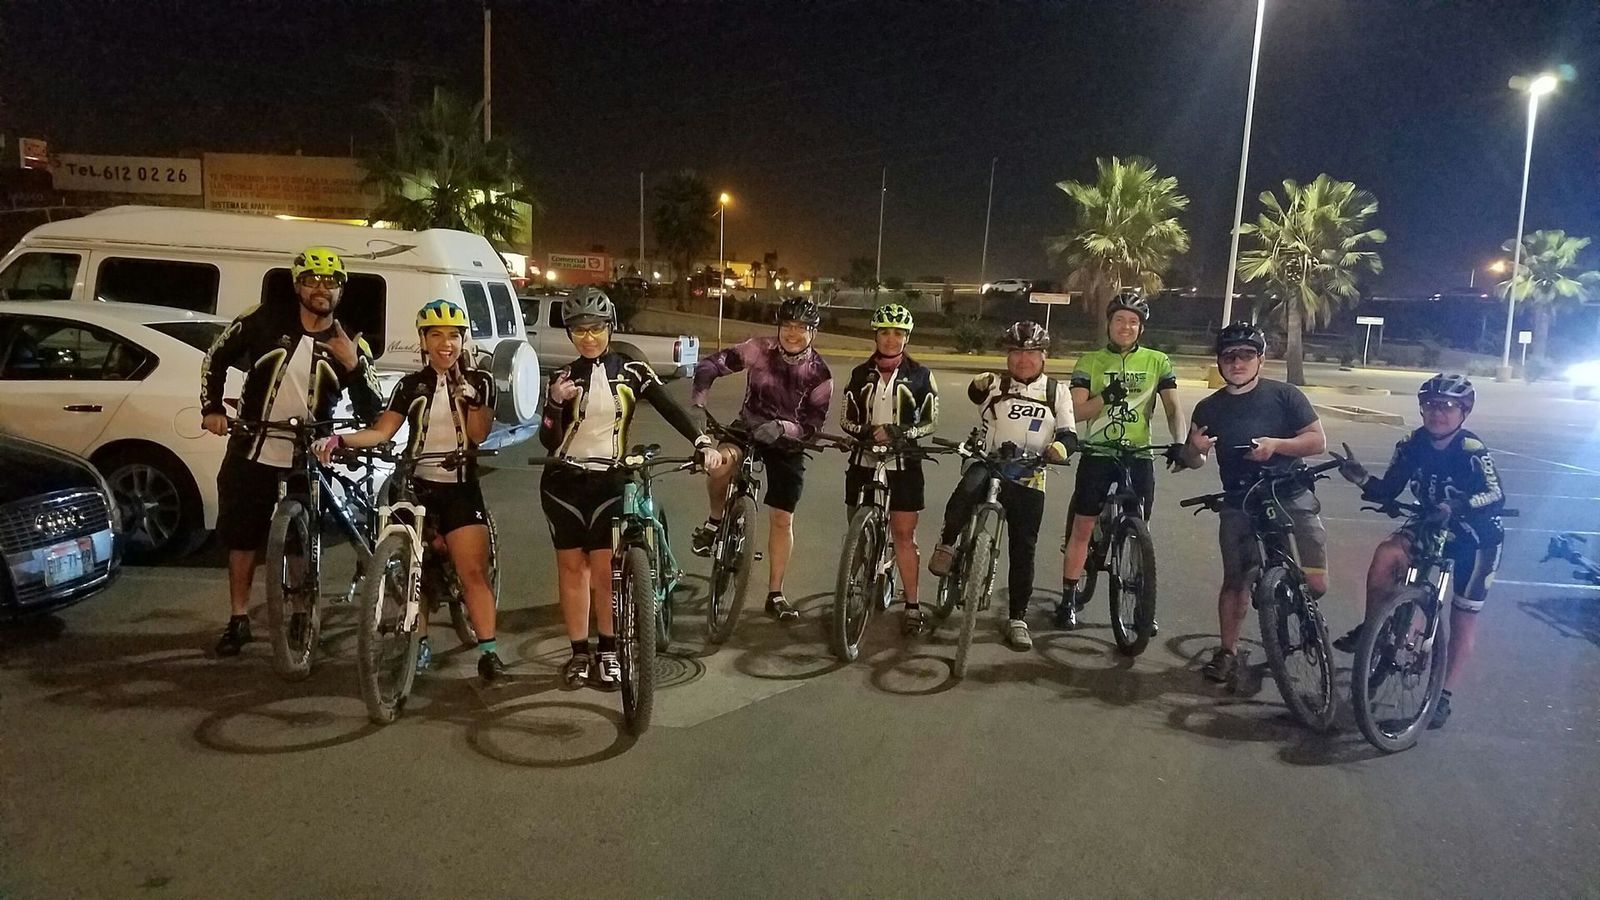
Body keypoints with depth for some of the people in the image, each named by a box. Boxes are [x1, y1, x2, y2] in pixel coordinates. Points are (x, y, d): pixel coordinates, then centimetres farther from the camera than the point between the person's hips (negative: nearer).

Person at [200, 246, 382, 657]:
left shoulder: (349, 346, -3)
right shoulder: (265, 319, -3)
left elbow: (372, 413, -9)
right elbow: (216, 358, 8)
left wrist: (354, 366, -24)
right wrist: (212, 408, -3)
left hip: (306, 461, -1)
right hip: (251, 454, 1)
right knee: (241, 537, 9)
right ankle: (239, 620, 24)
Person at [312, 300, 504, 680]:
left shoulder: (479, 381, 4)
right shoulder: (411, 385, 8)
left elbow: (478, 434, -9)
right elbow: (382, 431, -2)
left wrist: (470, 395, -21)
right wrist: (340, 439, -17)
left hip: (460, 488, -2)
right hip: (416, 487, 2)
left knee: (474, 572, -8)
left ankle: (488, 650, -4)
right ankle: (420, 645, 21)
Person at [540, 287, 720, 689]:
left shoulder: (632, 371, -1)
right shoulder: (564, 377, 2)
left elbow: (671, 410, -10)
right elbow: (549, 442, -2)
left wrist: (704, 444, -25)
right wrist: (555, 404, -20)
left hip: (610, 481, -1)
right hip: (564, 481, 2)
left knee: (605, 569, -4)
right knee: (571, 566, 6)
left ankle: (609, 652, 12)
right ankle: (579, 652, 17)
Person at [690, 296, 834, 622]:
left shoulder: (819, 373, -14)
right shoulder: (759, 350, -15)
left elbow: (815, 421, -14)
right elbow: (710, 365, -17)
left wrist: (783, 427, -32)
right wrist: (698, 400, -33)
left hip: (787, 443, 0)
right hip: (748, 428, 0)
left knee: (782, 519, 2)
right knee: (721, 462, -35)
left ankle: (775, 595, 16)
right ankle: (715, 521, -4)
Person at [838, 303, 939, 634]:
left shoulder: (920, 375, -1)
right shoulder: (861, 374, 6)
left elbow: (930, 421, -2)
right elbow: (846, 418, 5)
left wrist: (900, 433, -19)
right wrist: (866, 432, -16)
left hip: (903, 464, -3)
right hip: (864, 461, 3)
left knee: (904, 535, -2)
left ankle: (912, 605, 5)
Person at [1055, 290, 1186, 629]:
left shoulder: (1157, 361, 3)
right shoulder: (1089, 362, 1)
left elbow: (1173, 409, -1)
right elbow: (1078, 411, -6)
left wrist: (1179, 443, -17)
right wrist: (1105, 397, -25)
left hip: (1139, 457, 1)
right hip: (1097, 455, -1)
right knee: (1082, 528, 1)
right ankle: (1069, 599, 9)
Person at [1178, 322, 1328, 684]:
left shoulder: (1284, 395, 0)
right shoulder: (1209, 408, 7)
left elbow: (1318, 440, -3)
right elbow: (1193, 462, 11)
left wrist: (1276, 444, -20)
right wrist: (1194, 448, -13)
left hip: (1290, 498, -2)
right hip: (1239, 507, 2)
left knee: (1315, 581, -12)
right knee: (1235, 581, 6)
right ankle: (1228, 652, 19)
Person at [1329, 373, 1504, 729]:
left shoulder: (1472, 450, -26)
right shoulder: (1412, 445, -12)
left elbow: (1497, 497, -35)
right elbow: (1387, 493, -9)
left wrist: (1458, 506, -52)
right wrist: (1362, 479, -28)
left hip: (1477, 539, -4)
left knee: (1462, 619, 2)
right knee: (1386, 554, -25)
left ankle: (1444, 696, 14)